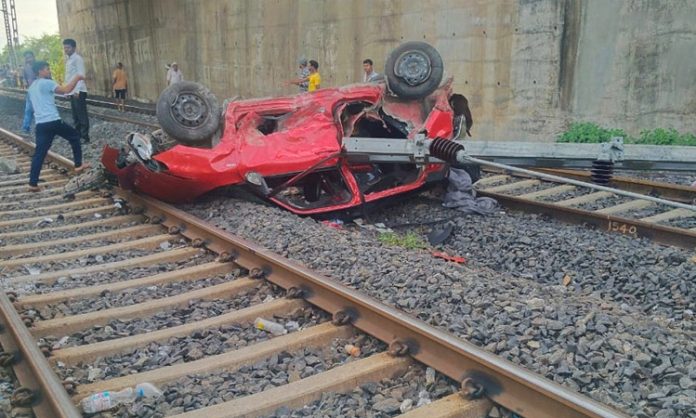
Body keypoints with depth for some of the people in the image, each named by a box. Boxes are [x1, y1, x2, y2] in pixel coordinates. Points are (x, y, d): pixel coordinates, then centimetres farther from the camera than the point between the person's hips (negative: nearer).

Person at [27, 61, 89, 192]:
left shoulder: (31, 87, 20)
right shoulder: (46, 83, -6)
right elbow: (66, 90, -15)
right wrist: (76, 78, -2)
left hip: (40, 124, 7)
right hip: (53, 121, -7)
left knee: (39, 153, 4)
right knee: (74, 135, 17)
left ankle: (33, 183, -1)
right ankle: (78, 165, 20)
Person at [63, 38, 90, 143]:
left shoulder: (77, 58, -9)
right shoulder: (68, 60, 18)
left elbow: (81, 75, -17)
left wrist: (77, 90, -24)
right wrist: (68, 91, 16)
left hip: (79, 92, -9)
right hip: (72, 92, 9)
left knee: (82, 115, -5)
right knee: (75, 116, 13)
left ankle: (85, 137, -2)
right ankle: (78, 135, 19)